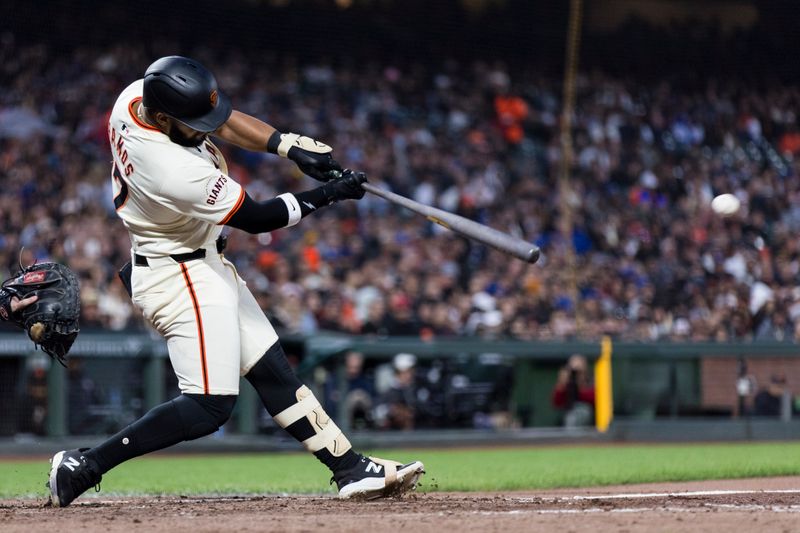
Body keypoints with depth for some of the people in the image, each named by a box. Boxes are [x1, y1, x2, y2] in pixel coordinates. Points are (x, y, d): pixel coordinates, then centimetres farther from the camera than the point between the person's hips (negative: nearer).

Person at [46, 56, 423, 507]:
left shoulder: (138, 96, -10)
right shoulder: (178, 172, -34)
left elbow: (221, 119, 5)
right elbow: (256, 218, -21)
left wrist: (289, 145, -7)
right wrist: (329, 194, -12)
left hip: (206, 265, 10)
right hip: (180, 279, -10)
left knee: (272, 369, 10)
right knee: (209, 406, -11)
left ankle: (351, 469, 14)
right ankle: (84, 465, -6)